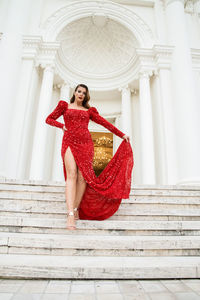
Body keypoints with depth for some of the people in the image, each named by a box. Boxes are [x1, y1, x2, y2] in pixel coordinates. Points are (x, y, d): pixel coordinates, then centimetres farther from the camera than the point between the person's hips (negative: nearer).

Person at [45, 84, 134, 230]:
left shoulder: (89, 110, 20)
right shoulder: (65, 105, 18)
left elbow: (104, 122, 16)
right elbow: (49, 119, 21)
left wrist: (122, 134, 12)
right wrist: (62, 125, 3)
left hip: (85, 143, 2)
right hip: (69, 142, -2)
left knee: (83, 177, -8)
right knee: (72, 175, -19)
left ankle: (76, 209, 4)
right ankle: (70, 214, -25)